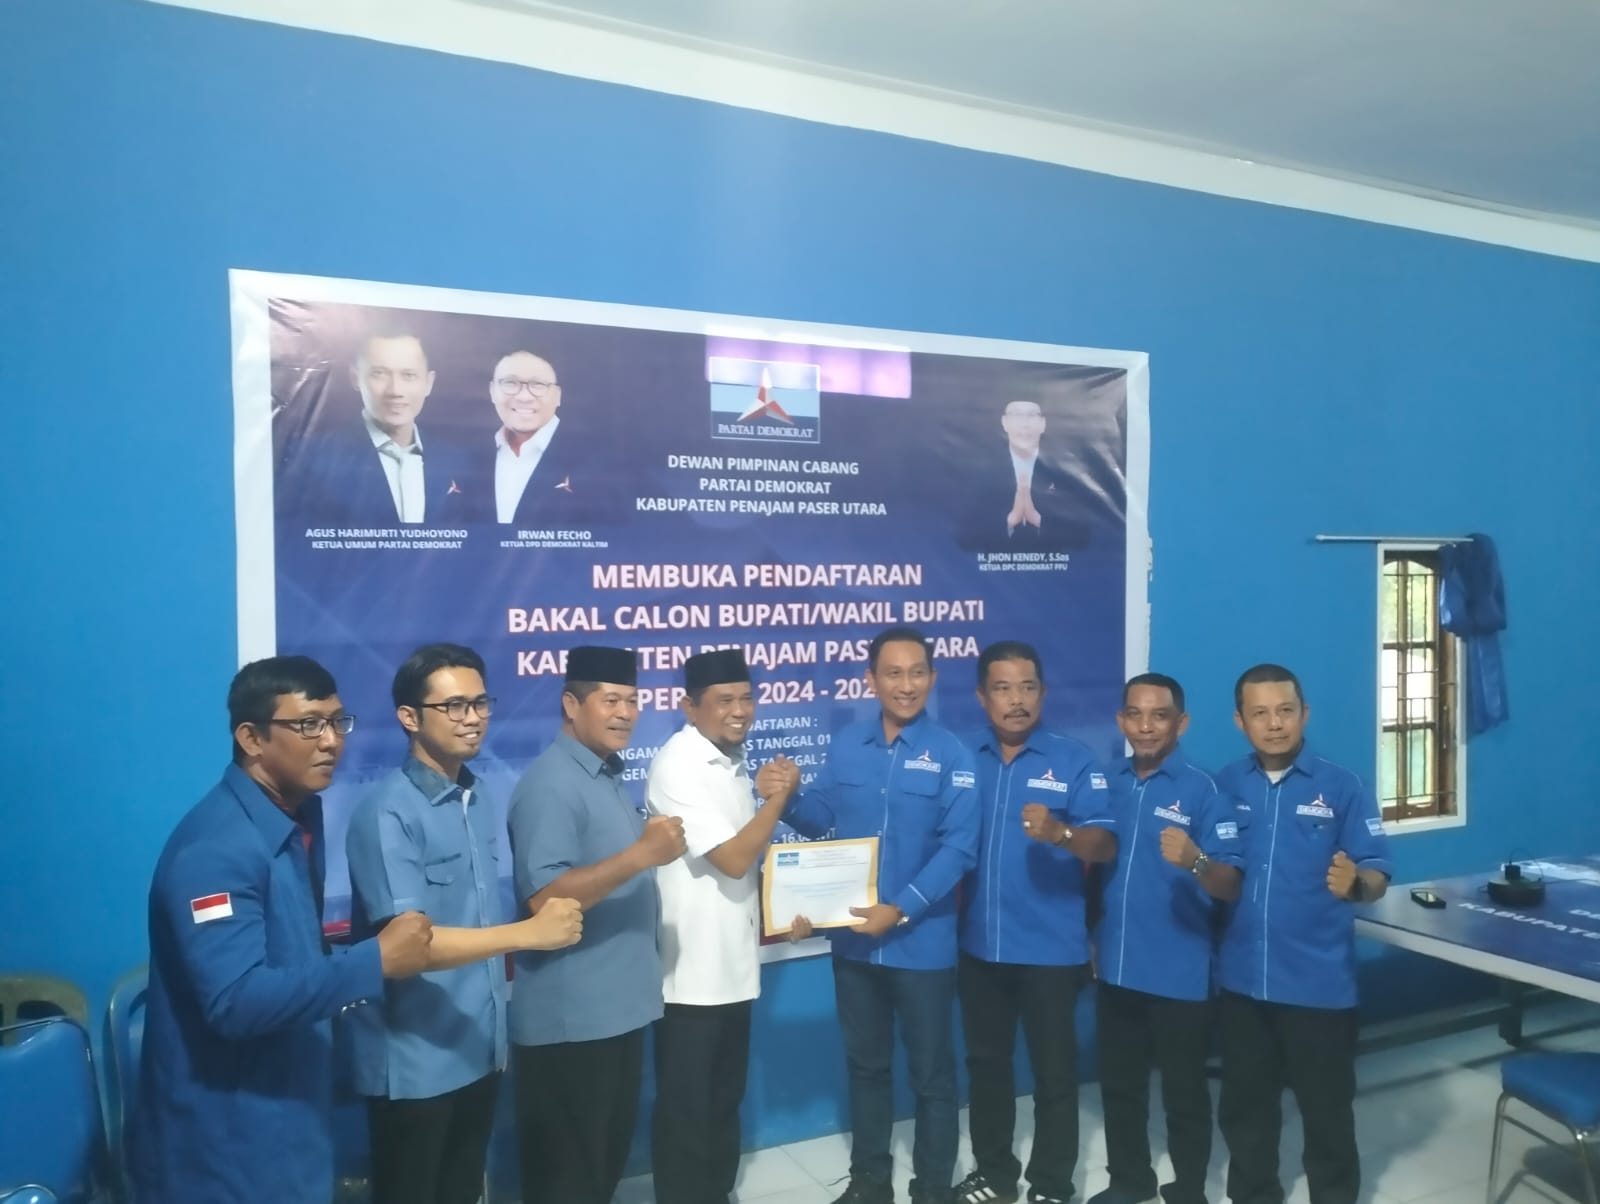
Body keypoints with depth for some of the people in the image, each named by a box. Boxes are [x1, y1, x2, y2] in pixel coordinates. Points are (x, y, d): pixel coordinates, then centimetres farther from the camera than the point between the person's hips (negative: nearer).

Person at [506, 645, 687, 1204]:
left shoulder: (608, 776, 11)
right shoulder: (552, 783, -19)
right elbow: (545, 899, -28)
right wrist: (642, 854, -32)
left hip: (617, 1007, 9)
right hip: (569, 1019, -9)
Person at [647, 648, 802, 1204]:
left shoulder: (734, 760, 8)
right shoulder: (678, 765, -18)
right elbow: (733, 858, -22)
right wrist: (779, 795, -12)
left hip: (734, 965, 8)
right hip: (691, 971, -8)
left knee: (725, 1100, 20)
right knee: (685, 1108, 6)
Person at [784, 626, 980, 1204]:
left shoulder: (950, 754, -10)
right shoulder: (847, 745, 2)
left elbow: (958, 848, -15)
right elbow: (818, 816, 6)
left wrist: (901, 909, -22)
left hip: (922, 942, -4)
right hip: (853, 938, 4)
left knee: (930, 1071, 11)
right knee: (865, 1063, 19)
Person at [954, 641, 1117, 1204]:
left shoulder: (1074, 759, -7)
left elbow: (1105, 844, -15)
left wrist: (1059, 833, -35)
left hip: (1050, 947, -3)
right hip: (979, 943, 4)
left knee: (1054, 1070, 9)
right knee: (985, 1062, 18)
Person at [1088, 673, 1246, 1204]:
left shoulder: (1204, 791, -13)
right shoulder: (1108, 784, 3)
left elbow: (1232, 887, -18)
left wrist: (1195, 862, -37)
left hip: (1179, 972, -5)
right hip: (1116, 965, 5)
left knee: (1184, 1091, 10)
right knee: (1119, 1082, 19)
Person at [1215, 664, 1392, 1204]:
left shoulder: (1344, 787, -7)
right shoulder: (1224, 786, 1)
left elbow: (1378, 879, -10)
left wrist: (1354, 884, -30)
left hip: (1319, 983, -3)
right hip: (1241, 979, 3)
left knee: (1327, 1110, 11)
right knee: (1244, 1107, 18)